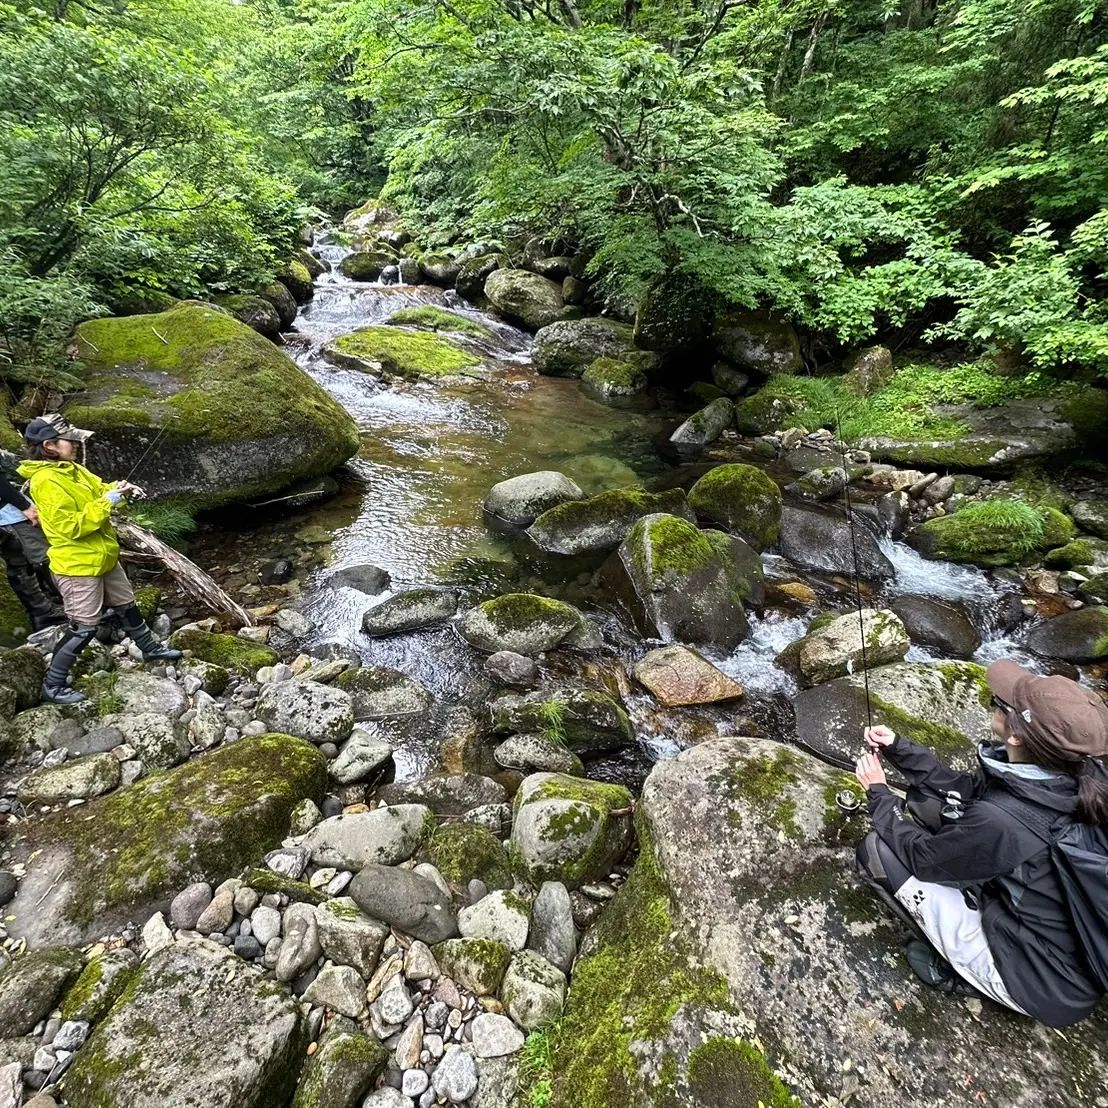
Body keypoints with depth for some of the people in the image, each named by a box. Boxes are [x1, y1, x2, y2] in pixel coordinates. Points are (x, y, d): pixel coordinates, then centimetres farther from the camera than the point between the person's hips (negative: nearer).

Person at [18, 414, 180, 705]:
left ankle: (151, 649, 41)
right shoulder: (45, 482, -23)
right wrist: (108, 501, -26)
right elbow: (72, 527, -27)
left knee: (127, 606, 22)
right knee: (83, 628, -1)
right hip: (77, 566, -9)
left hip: (103, 558, 9)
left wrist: (121, 489, -6)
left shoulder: (72, 469, 5)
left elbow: (98, 489, 16)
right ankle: (53, 684, 15)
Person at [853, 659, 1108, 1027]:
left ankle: (959, 970, 6)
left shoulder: (1001, 822, -36)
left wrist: (878, 792, -4)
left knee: (876, 849, -9)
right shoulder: (1075, 779, -14)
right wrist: (898, 748, 0)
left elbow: (919, 857, -16)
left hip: (1042, 985, -7)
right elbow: (965, 790, 3)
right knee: (927, 802, 7)